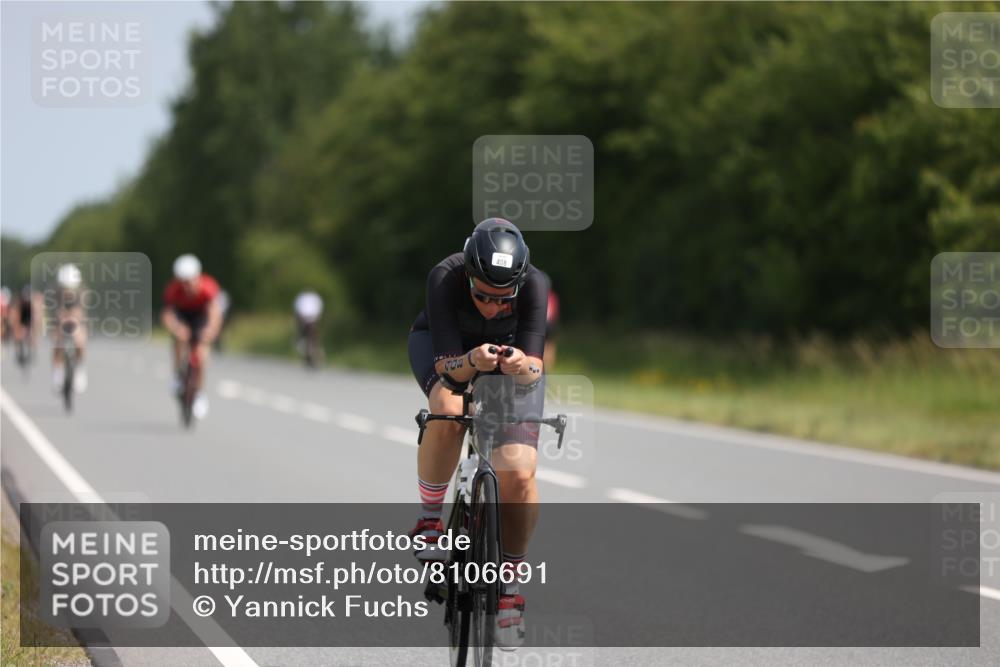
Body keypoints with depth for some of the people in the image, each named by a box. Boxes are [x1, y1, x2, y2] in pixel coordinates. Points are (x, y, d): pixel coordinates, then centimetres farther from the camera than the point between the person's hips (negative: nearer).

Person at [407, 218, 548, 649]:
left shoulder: (534, 285, -34)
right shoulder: (445, 278, -36)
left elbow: (535, 367, -36)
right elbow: (448, 365, -35)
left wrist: (523, 367, -59)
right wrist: (473, 362, -57)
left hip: (508, 349, 1)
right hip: (441, 343, -1)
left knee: (519, 472, -18)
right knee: (448, 409, -36)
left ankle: (510, 581, 2)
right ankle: (430, 516, -12)